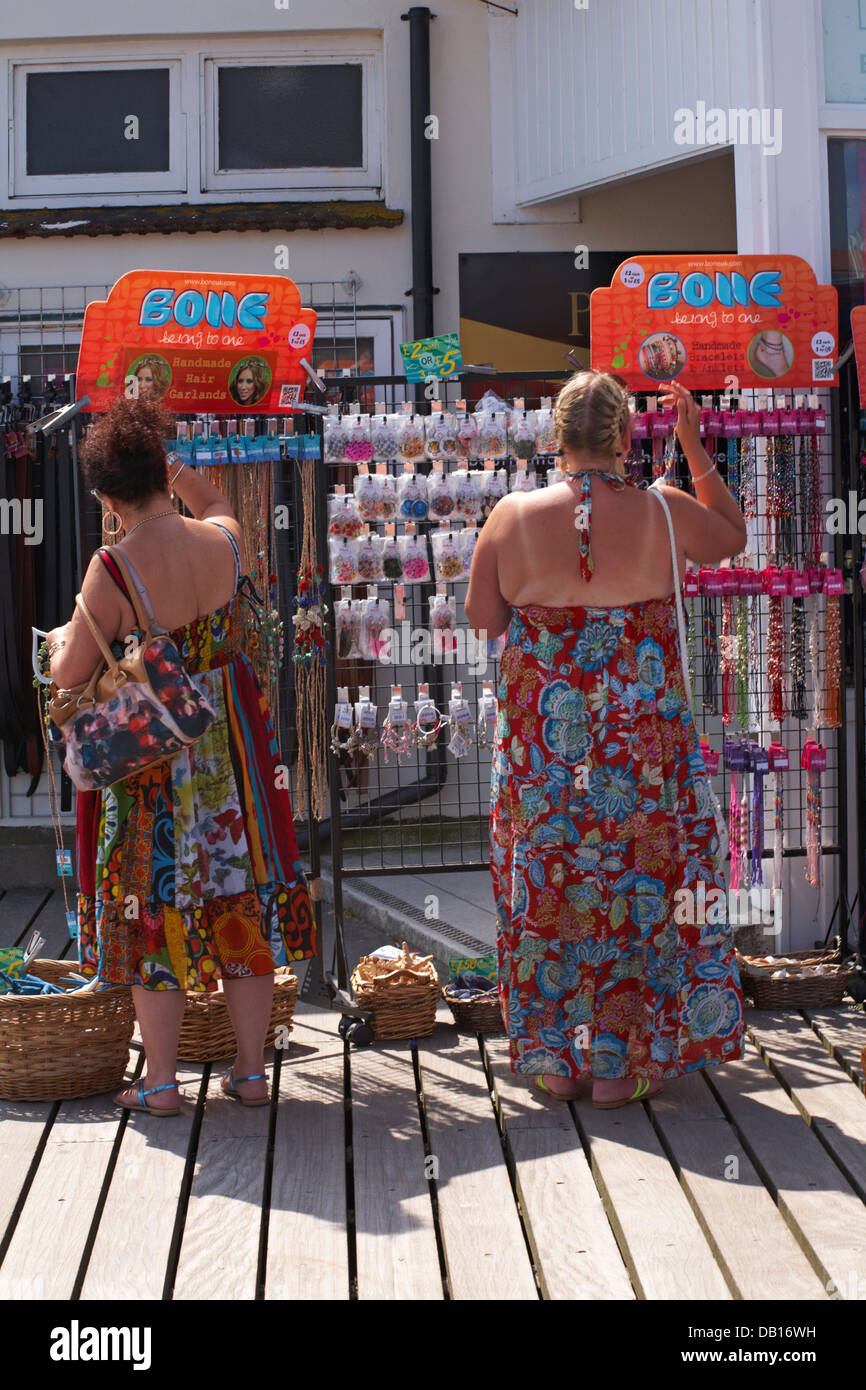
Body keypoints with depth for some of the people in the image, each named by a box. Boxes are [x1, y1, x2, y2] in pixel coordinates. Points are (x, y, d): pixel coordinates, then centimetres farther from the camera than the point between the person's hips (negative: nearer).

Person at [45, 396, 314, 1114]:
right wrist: (173, 471, 15)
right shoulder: (225, 538, -6)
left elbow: (71, 676, -10)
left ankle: (161, 1082, 16)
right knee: (242, 895, 12)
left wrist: (61, 642, 9)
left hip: (150, 754, -4)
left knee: (154, 905, 8)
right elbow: (213, 497, 22)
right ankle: (252, 1071, 20)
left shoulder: (113, 568, -20)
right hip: (230, 748, 4)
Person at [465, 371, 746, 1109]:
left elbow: (481, 615, 1)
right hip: (640, 737, -1)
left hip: (542, 737, 1)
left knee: (547, 882, 12)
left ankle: (554, 1060, 18)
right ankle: (620, 1064, 14)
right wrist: (696, 447, 16)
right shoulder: (664, 513, -7)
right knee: (636, 884, 9)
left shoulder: (514, 515, -7)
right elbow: (732, 535, 13)